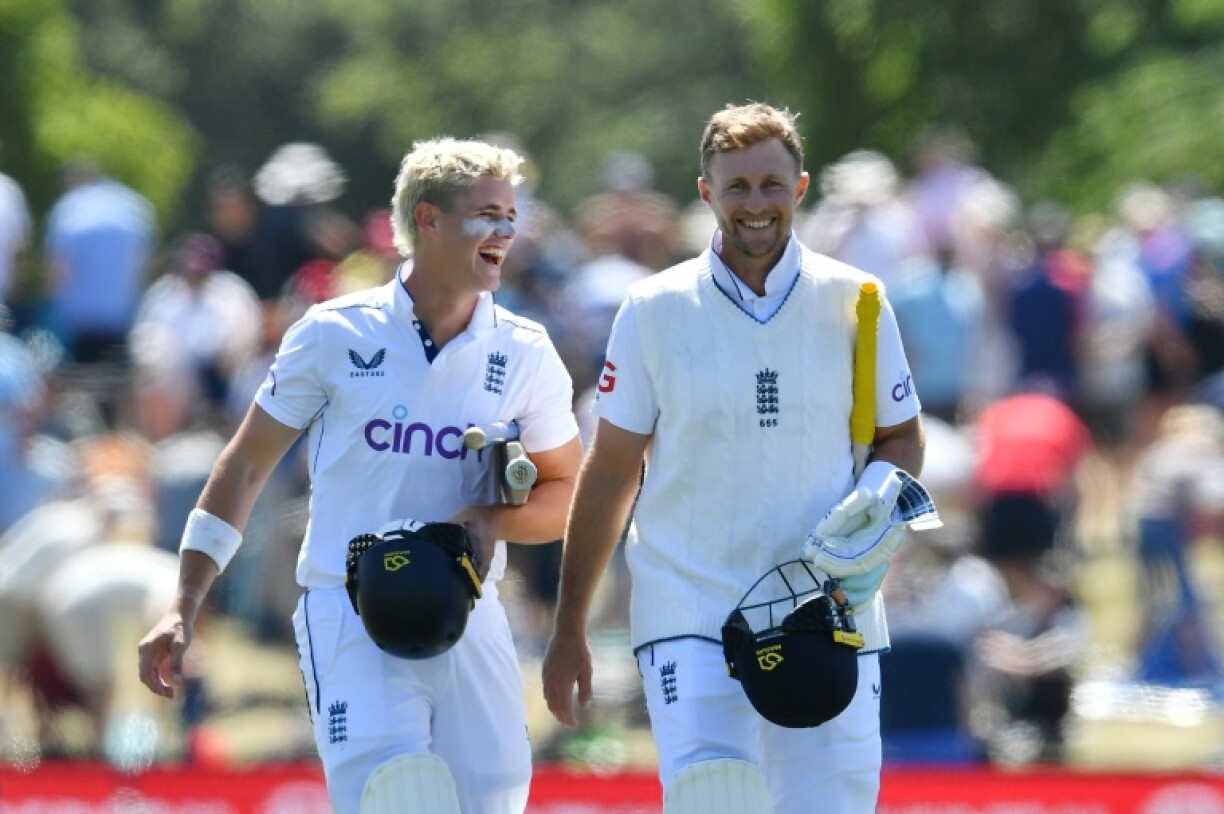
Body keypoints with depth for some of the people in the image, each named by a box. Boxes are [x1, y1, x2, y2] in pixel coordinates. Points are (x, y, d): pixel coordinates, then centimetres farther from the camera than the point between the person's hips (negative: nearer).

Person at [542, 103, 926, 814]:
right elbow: (610, 471, 7)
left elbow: (902, 437, 14)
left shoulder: (853, 301, 4)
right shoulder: (656, 309, 2)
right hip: (690, 616, -1)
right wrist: (569, 628, 6)